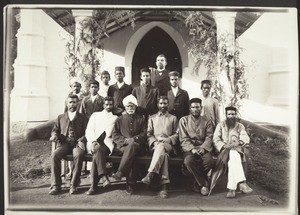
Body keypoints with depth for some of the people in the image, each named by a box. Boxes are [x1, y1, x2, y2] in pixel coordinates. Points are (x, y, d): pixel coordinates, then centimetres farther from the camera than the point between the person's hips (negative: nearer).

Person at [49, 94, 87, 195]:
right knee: (54, 155, -29)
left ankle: (74, 185, -26)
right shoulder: (60, 117, 23)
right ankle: (56, 185, -21)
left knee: (78, 155, -35)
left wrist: (81, 140, -12)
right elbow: (54, 130, 19)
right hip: (64, 143, 2)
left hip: (77, 143, -2)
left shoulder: (82, 118, 17)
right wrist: (54, 135, -5)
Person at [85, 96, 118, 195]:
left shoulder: (116, 118, 22)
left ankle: (94, 186, -36)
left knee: (98, 152, -33)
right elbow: (89, 131, 11)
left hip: (107, 143, -1)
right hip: (94, 142, 1)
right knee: (97, 151, -35)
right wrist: (93, 142, -9)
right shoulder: (95, 115, 23)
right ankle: (103, 176, -42)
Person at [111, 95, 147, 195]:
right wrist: (125, 140, -9)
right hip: (121, 146, 0)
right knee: (130, 152, -35)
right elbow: (115, 135, 10)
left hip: (136, 145, 0)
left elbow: (144, 134, 9)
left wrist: (134, 139, -10)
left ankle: (120, 173, -40)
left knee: (132, 145, -38)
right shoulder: (120, 119, 20)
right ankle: (130, 184, -35)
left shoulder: (141, 120, 20)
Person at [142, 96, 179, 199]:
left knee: (161, 147, -39)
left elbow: (176, 135, 12)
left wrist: (167, 140, -8)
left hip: (169, 145, 0)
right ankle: (164, 185, -45)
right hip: (155, 145, 1)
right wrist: (155, 141, -8)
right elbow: (149, 134, 14)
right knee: (163, 153, -37)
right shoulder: (152, 118, 24)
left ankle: (150, 174, -48)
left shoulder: (173, 118, 22)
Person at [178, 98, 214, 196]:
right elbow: (183, 138, 0)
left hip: (203, 148, 1)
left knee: (209, 161, -29)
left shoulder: (206, 121, 14)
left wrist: (203, 148, -16)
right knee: (188, 161, -33)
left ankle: (197, 183, -2)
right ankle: (203, 184, -12)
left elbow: (209, 137, 3)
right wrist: (192, 148, -16)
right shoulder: (183, 120, 10)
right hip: (189, 148, -1)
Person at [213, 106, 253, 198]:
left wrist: (238, 143, -21)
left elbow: (245, 138, 2)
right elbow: (216, 139, 4)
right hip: (224, 151, -1)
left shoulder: (240, 126, 20)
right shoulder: (221, 125, 17)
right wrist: (224, 145, -16)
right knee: (233, 155, -37)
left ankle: (232, 188, -42)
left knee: (233, 159, -36)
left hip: (238, 150, 1)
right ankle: (242, 183, -48)